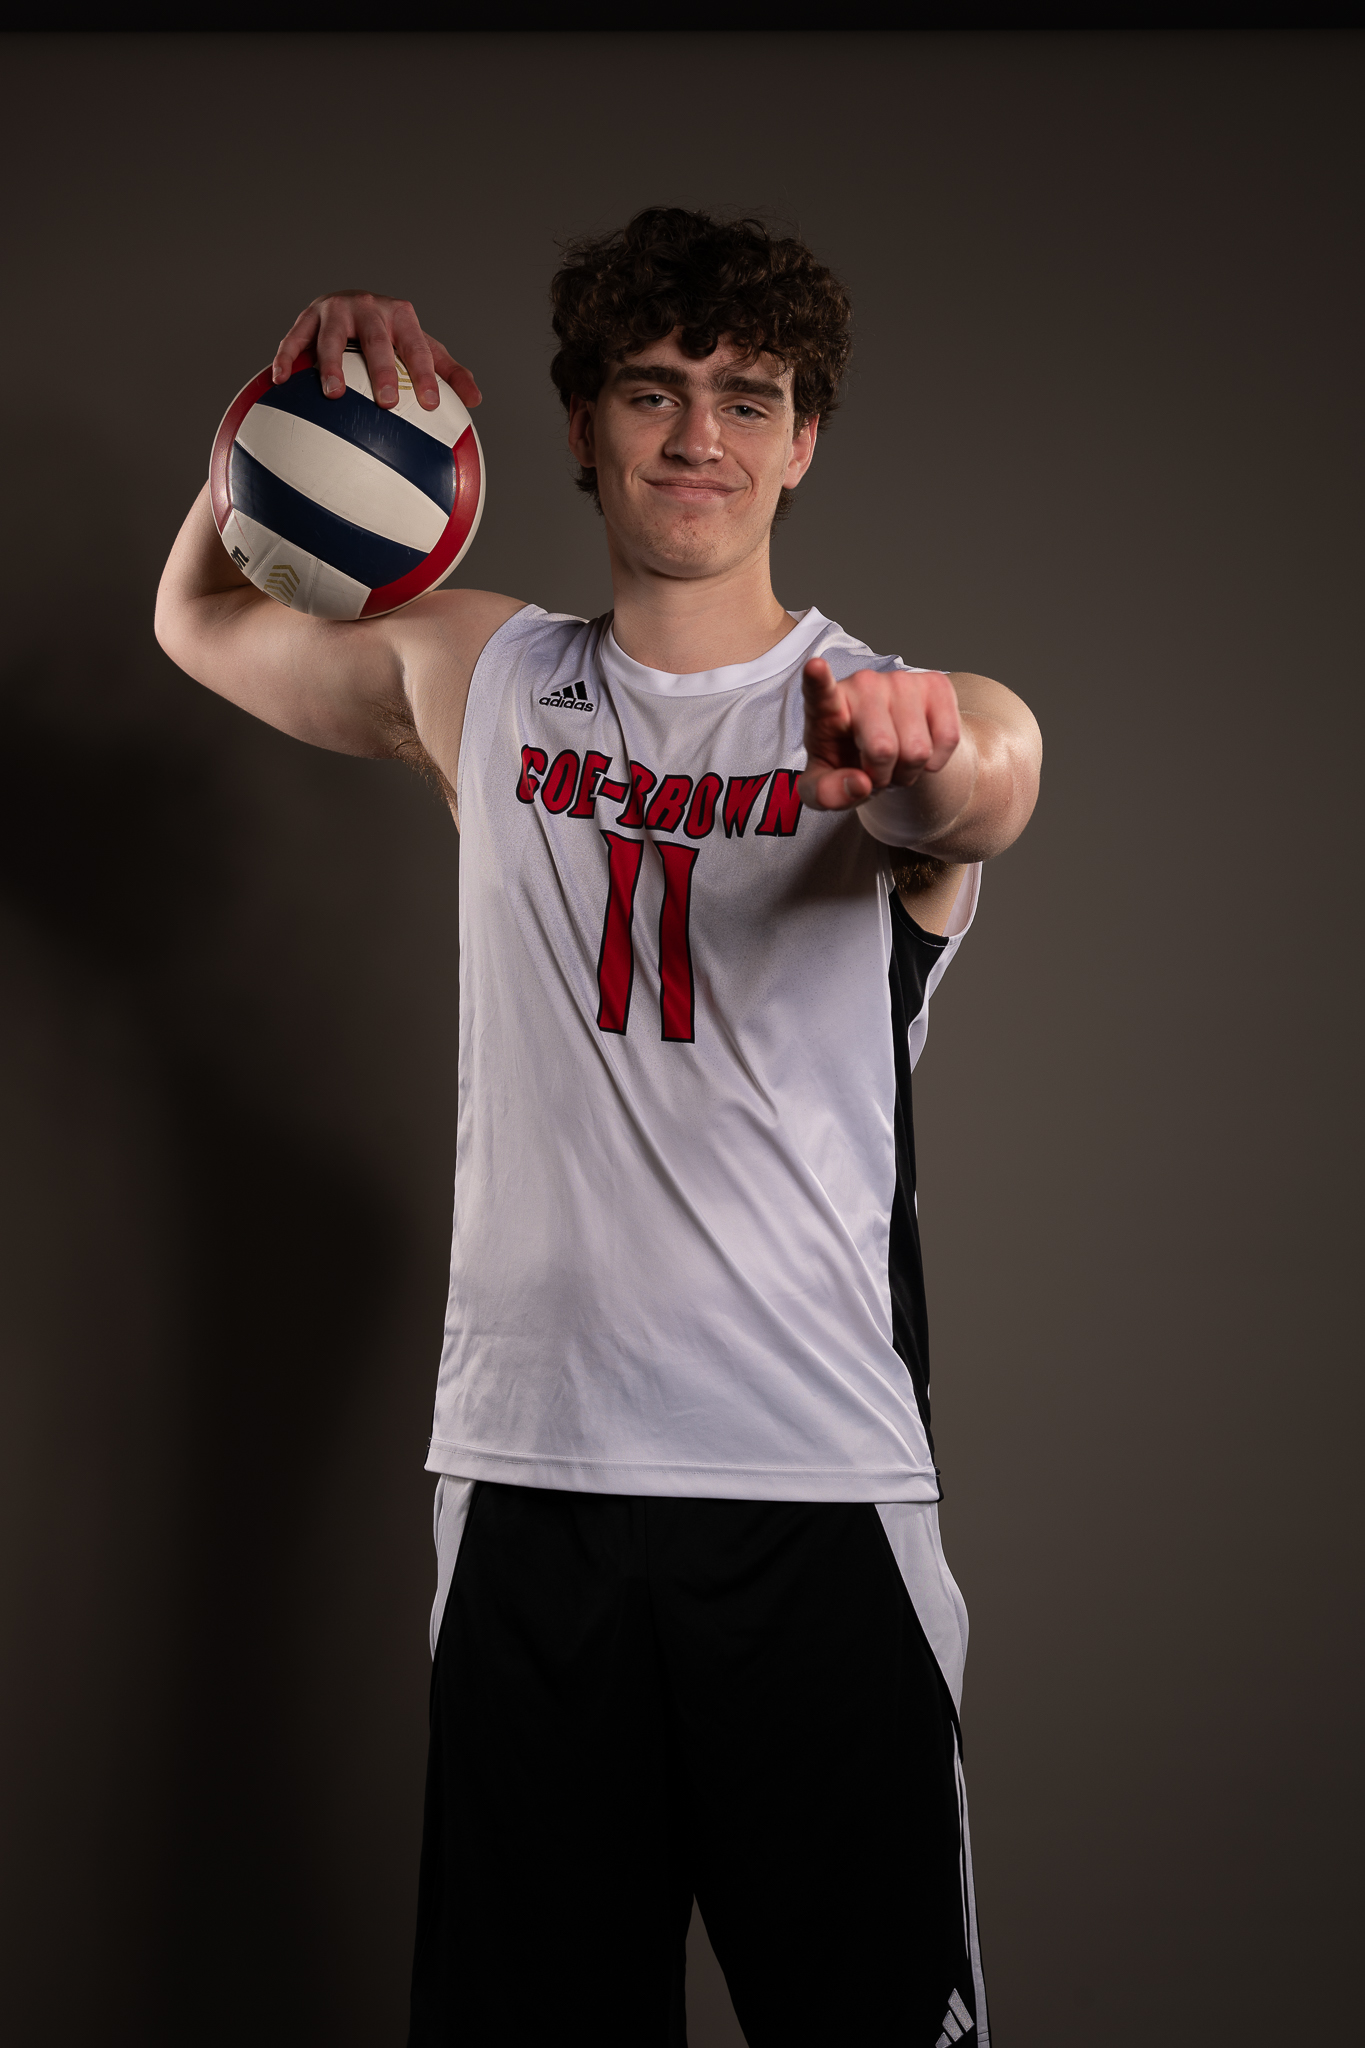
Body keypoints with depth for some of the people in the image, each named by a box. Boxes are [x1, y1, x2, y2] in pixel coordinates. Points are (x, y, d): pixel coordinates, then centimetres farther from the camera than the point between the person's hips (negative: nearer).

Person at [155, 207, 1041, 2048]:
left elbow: (988, 790, -25)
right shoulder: (483, 684, 10)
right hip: (527, 1478, 3)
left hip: (818, 1489, -2)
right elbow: (203, 623, 24)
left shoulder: (895, 719, -2)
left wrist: (936, 760, -51)